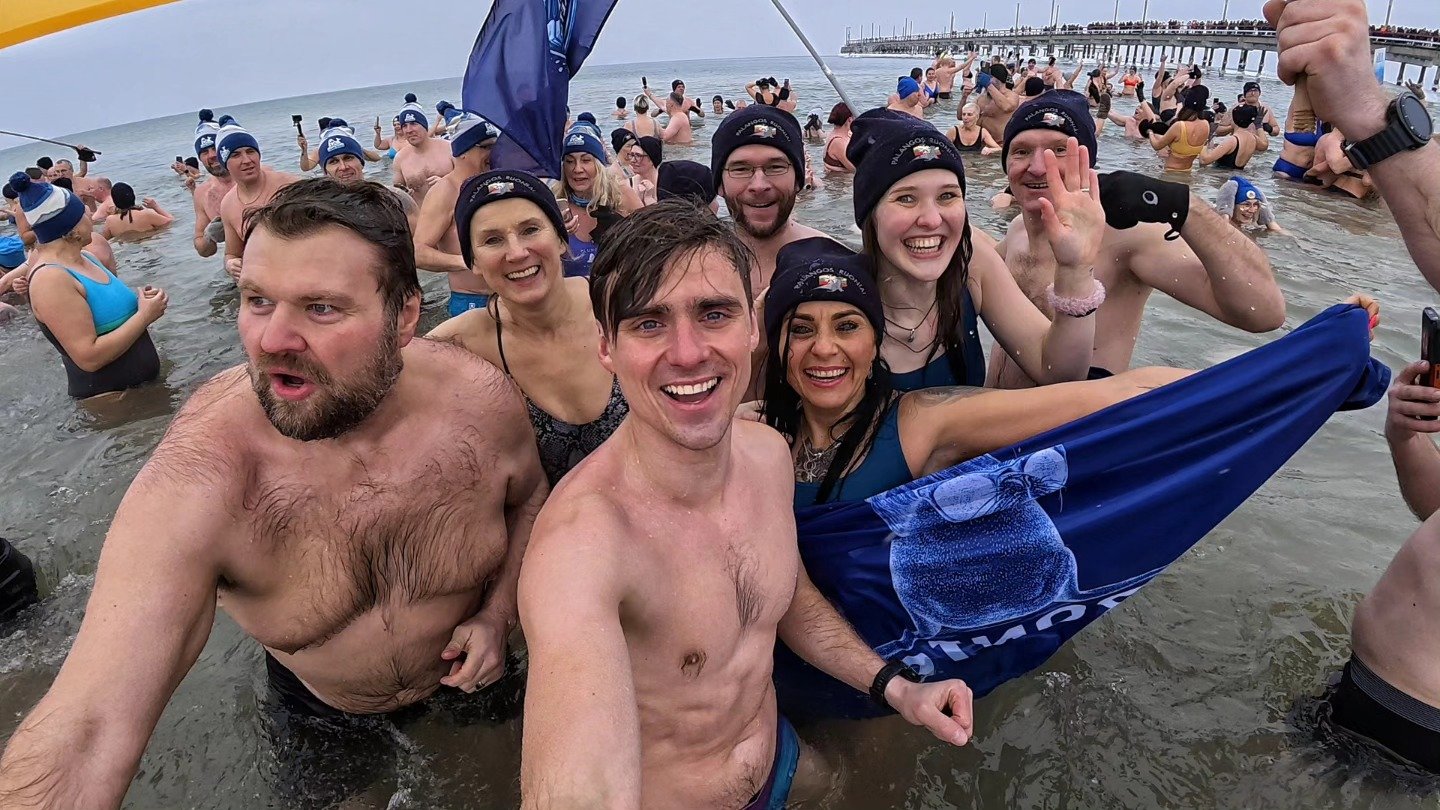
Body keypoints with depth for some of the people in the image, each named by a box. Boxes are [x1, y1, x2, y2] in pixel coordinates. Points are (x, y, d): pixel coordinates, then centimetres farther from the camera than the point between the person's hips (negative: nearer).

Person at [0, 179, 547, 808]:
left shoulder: (482, 401, -28)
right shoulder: (195, 477, -36)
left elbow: (529, 497, -5)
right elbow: (87, 734, -41)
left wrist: (498, 613, -18)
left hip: (465, 680, 1)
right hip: (317, 707, 0)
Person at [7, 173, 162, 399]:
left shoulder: (81, 258, 4)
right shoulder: (50, 279, -22)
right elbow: (89, 357, -27)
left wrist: (141, 303, -3)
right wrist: (145, 315, -21)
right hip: (108, 397, -8)